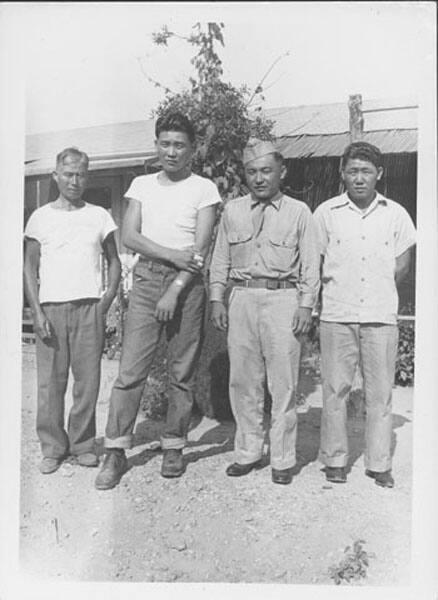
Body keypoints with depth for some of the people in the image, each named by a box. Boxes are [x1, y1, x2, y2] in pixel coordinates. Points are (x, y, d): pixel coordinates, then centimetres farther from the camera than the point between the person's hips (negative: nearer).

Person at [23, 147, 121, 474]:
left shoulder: (99, 216, 10)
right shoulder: (41, 217, 8)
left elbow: (114, 261, 14)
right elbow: (30, 268, 7)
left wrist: (107, 300, 0)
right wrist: (37, 311, -4)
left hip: (89, 308, 0)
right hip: (51, 308, 0)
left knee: (88, 379, 0)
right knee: (50, 381, 0)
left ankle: (83, 444, 15)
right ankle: (53, 447, 13)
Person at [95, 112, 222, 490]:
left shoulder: (204, 189, 3)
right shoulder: (142, 185, 13)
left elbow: (200, 250, -6)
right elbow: (129, 237, 2)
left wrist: (174, 291, -14)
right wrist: (173, 255, -11)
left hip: (186, 284, -2)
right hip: (147, 278, 2)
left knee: (182, 372, 4)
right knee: (131, 369, -3)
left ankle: (174, 448, 18)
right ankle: (116, 452, 5)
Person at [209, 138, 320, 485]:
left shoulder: (298, 212, 5)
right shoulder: (233, 211, 13)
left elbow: (310, 264, 3)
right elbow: (220, 259, 14)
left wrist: (306, 305, -6)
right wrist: (217, 299, 6)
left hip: (283, 299, -3)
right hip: (243, 299, 3)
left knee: (283, 384, -1)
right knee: (243, 381, 6)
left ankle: (283, 459, 12)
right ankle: (248, 452, 20)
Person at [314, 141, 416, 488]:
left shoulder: (396, 214, 5)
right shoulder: (326, 213, 3)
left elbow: (401, 267, 10)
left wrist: (378, 294, 7)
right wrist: (337, 293, 3)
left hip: (381, 316, 1)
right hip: (337, 316, 0)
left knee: (381, 393, 5)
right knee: (335, 389, 4)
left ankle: (379, 464, 18)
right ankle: (335, 459, 18)